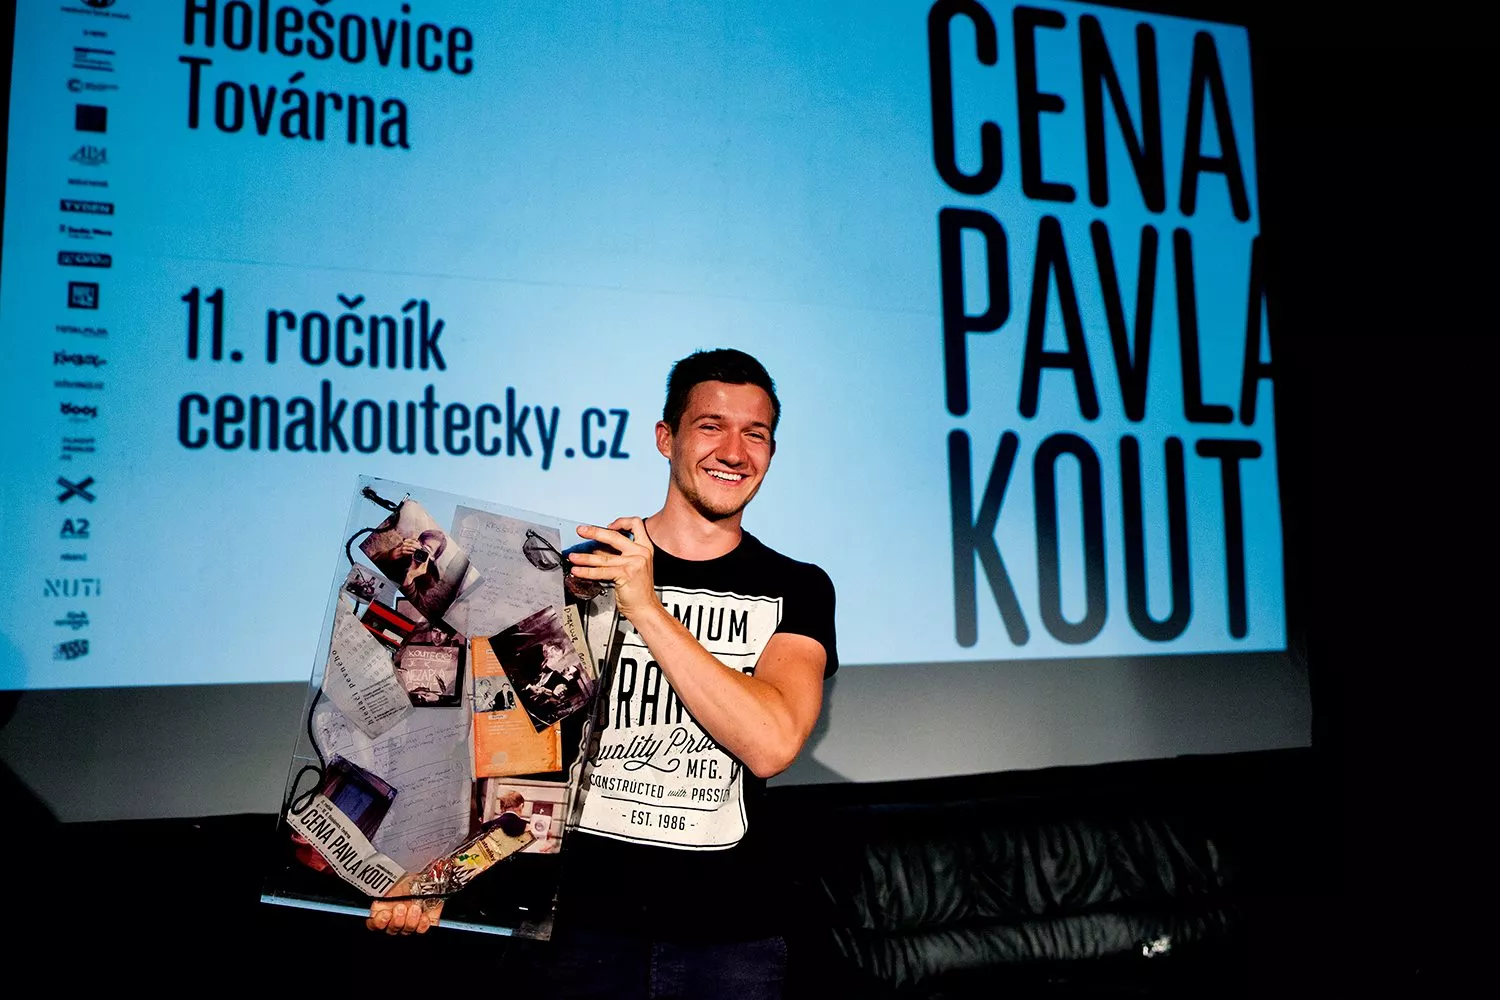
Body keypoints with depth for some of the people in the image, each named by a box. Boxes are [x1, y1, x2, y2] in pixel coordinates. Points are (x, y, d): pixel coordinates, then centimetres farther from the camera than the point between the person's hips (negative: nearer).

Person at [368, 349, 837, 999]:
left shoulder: (797, 591, -3)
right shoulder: (576, 570, -1)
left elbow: (771, 745, -19)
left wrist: (646, 609, -24)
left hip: (731, 935, 0)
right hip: (578, 921, 0)